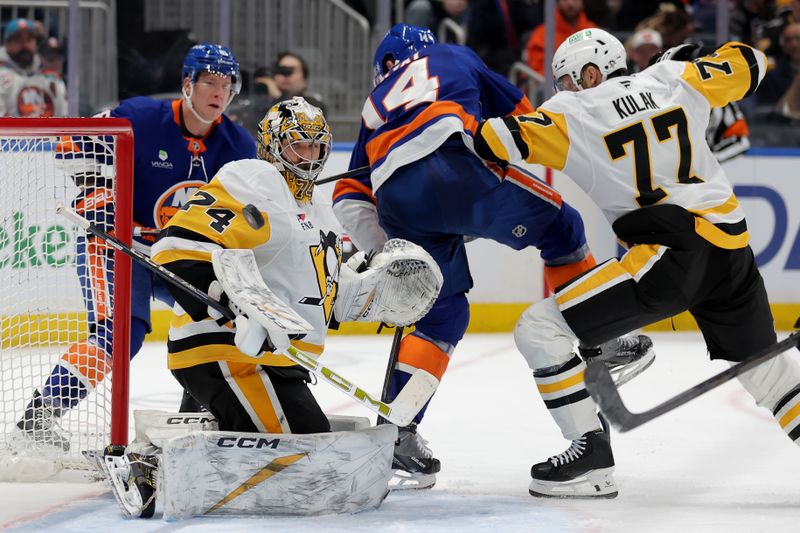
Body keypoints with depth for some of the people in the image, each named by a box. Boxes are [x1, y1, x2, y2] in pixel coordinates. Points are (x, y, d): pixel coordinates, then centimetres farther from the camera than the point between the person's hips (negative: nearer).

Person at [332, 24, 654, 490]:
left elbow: (350, 201, 29)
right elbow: (520, 118, 28)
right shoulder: (452, 57, 32)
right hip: (455, 170, -4)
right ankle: (599, 344, 12)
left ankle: (396, 431, 6)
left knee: (443, 314, 17)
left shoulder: (376, 107, 39)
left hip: (396, 204, 4)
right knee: (559, 226, 16)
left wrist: (386, 252, 26)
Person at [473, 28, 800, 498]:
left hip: (669, 252, -6)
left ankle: (592, 457, -5)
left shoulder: (572, 115, -1)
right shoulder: (671, 79, 12)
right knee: (761, 365, 26)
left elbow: (492, 142, -9)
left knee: (541, 329, -1)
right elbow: (748, 66, 24)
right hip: (733, 248, 7)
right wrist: (695, 64, 40)